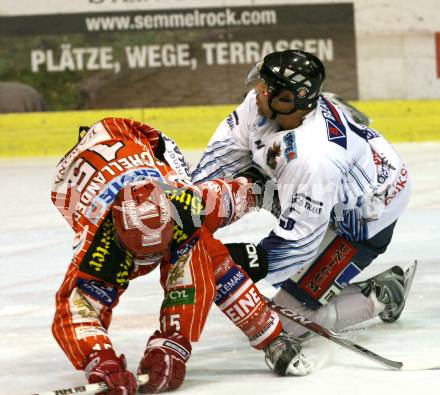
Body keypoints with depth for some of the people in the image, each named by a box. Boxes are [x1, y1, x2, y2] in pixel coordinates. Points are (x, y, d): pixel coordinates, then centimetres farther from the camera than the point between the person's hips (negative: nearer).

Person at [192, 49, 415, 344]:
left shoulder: (315, 157, -41)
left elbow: (297, 239, -35)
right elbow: (231, 142, -2)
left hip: (364, 219, -8)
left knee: (293, 317, -9)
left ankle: (383, 295, 10)